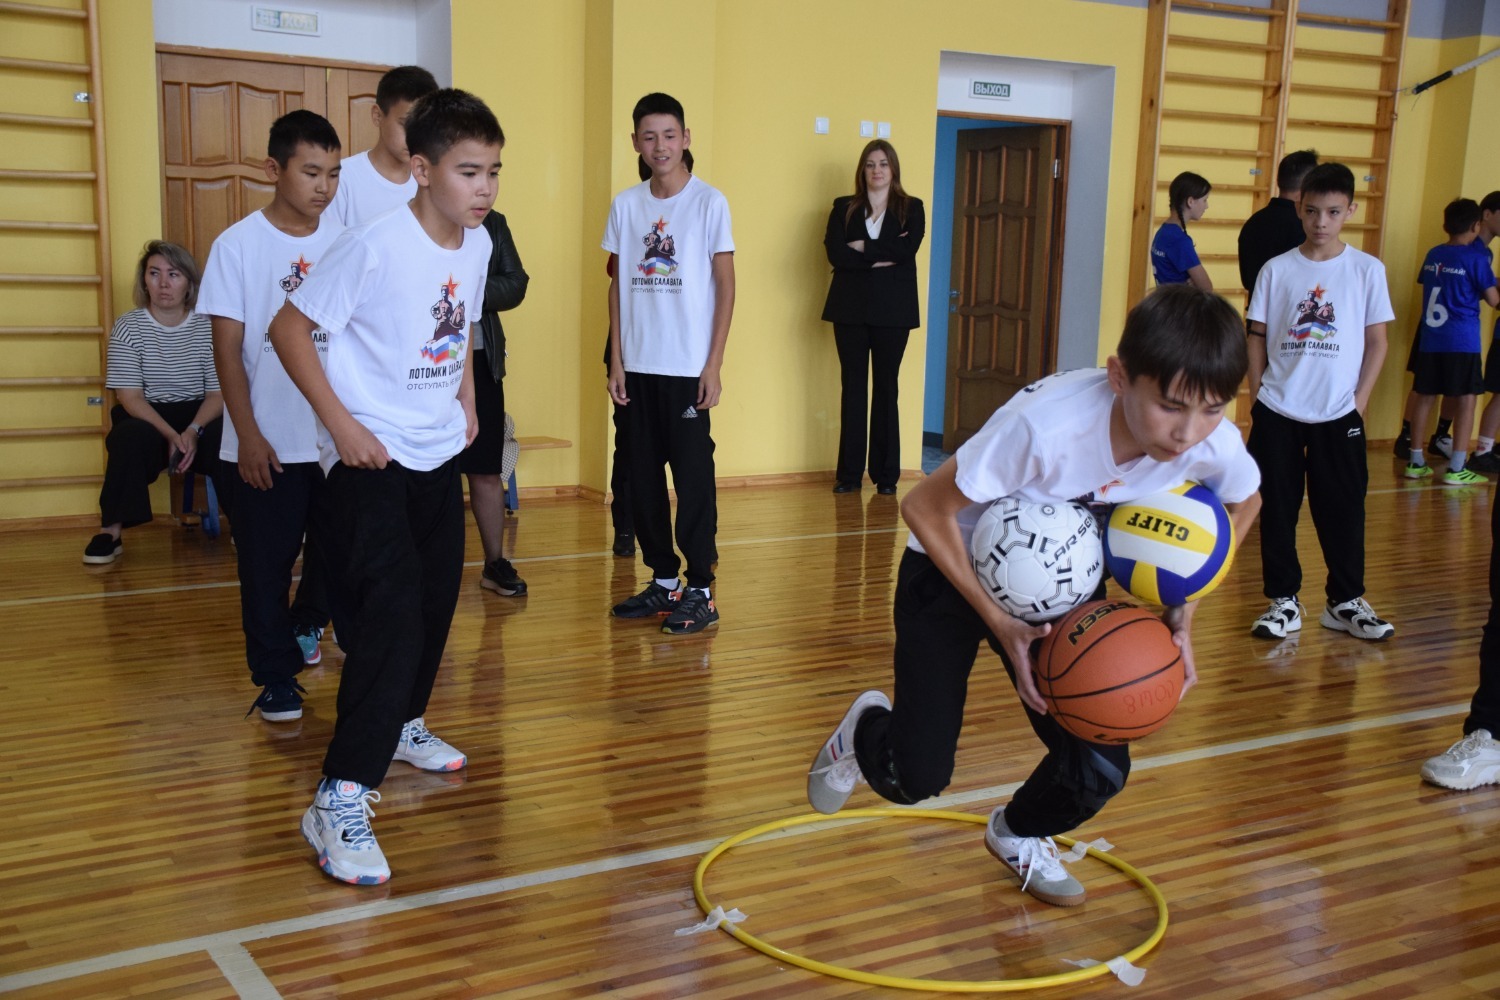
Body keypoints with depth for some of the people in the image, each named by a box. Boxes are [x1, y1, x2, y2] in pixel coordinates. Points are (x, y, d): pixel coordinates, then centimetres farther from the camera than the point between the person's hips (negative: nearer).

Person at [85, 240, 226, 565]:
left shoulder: (207, 327, -2)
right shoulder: (128, 327, -3)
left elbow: (218, 393, -3)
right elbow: (130, 397, -9)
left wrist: (193, 431, -22)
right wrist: (171, 435, -24)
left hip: (199, 417, 0)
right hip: (145, 418, 0)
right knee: (131, 437, -34)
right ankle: (111, 530, -25)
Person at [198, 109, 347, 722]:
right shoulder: (239, 245, -5)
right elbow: (227, 347, -5)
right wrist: (248, 435, -10)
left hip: (338, 435, 3)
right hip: (268, 442, -3)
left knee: (337, 548, 13)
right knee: (267, 561, 3)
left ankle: (305, 625, 40)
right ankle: (276, 675, 16)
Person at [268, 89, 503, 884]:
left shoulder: (478, 244, 1)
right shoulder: (375, 246, -21)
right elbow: (289, 330, -16)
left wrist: (467, 396, 11)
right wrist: (341, 424, -20)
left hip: (439, 451, 8)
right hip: (371, 455, -8)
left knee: (437, 596, 17)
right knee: (391, 611, -18)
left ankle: (403, 724, 42)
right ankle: (340, 801, -14)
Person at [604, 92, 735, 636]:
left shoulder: (709, 202, -3)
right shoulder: (625, 204, 7)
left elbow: (725, 285, -3)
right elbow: (618, 285, 11)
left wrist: (713, 364, -9)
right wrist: (616, 360, 5)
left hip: (688, 367, -4)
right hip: (638, 366, 4)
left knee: (693, 477, -1)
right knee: (643, 478, 9)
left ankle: (700, 591, 7)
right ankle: (663, 581, 21)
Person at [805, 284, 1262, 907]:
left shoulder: (1216, 448, -25)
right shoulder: (1048, 424, -40)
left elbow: (1243, 505, 2)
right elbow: (925, 508, -26)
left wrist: (1182, 616, -7)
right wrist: (999, 622, -25)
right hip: (953, 569, -4)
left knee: (1100, 770, -5)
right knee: (914, 778, -6)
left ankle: (1019, 835, 31)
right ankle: (867, 727, 33)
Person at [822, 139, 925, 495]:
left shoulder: (911, 208, 6)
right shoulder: (843, 208, 8)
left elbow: (906, 250, -11)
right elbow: (835, 253, -8)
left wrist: (861, 247, -10)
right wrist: (881, 257, -14)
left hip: (892, 309, -1)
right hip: (851, 308, 1)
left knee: (886, 388, 3)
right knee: (853, 387, 3)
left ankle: (886, 473, 9)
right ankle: (849, 473, 8)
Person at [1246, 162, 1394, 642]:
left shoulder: (1367, 270, 0)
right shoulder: (1276, 270, 2)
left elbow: (1377, 341, 3)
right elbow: (1257, 336, 7)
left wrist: (1359, 402, -3)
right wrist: (1258, 395, 0)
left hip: (1339, 414, -1)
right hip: (1278, 413, 1)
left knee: (1343, 510, 5)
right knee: (1278, 509, 5)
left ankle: (1346, 601, 18)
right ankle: (1283, 600, 15)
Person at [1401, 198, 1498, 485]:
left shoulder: (1433, 254, 7)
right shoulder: (1476, 258, -7)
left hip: (1430, 340, 5)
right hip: (1462, 342, -5)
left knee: (1424, 397, 11)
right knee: (1465, 401, 0)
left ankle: (1416, 462, 15)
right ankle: (1456, 469, -2)